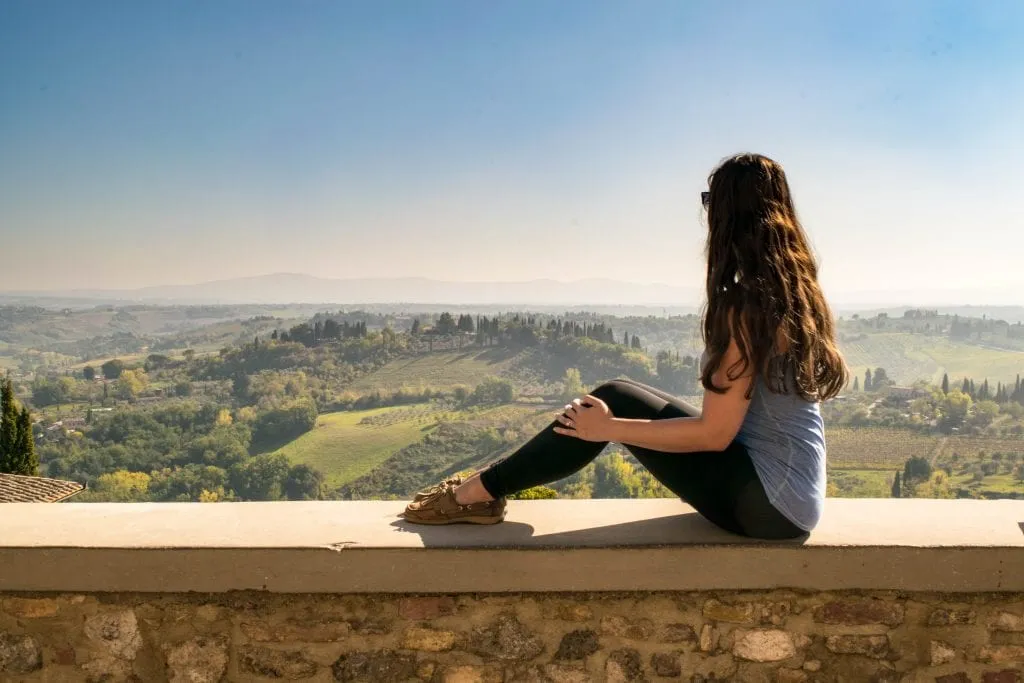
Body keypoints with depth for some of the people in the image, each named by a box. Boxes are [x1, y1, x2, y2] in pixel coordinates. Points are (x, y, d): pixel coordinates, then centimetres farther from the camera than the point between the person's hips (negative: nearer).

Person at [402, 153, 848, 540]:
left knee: (614, 399, -7)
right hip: (791, 492, 8)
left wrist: (608, 427, -13)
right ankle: (487, 487, 17)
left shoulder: (747, 303, -20)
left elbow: (713, 434, -19)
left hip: (769, 502, -8)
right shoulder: (796, 290, 7)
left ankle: (478, 492, 4)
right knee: (617, 403, 9)